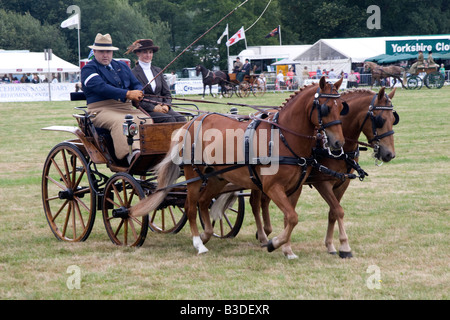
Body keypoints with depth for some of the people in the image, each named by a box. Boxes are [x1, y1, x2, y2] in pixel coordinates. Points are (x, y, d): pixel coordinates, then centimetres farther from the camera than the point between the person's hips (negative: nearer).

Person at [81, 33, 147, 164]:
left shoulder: (122, 66, 27)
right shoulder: (88, 69, 4)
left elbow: (136, 84, 20)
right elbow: (101, 87, -13)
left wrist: (138, 95, -7)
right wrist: (127, 94, -22)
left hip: (127, 108, 6)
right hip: (102, 109, -6)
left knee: (146, 119, -25)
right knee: (120, 122, -38)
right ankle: (131, 154, -57)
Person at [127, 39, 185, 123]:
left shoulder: (158, 71, 20)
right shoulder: (133, 73, 0)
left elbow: (167, 93, 19)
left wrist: (166, 105, -3)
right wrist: (153, 108, -15)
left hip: (162, 107, 5)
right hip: (145, 111, -5)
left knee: (181, 119, -24)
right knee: (170, 119, -31)